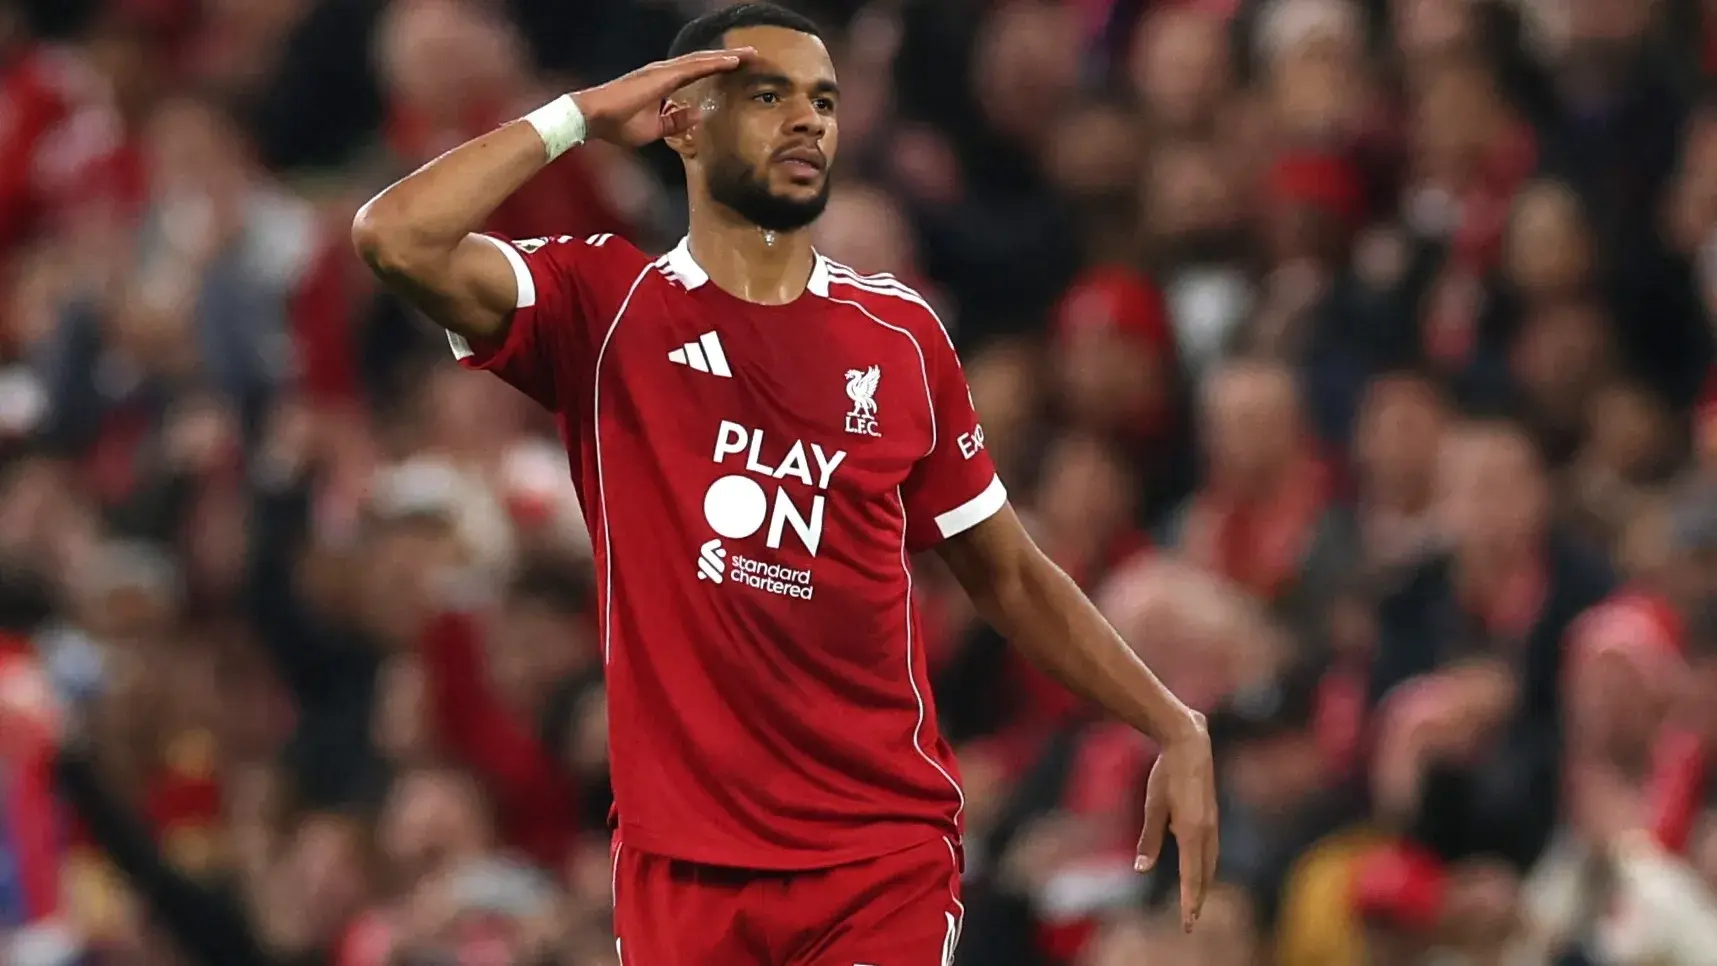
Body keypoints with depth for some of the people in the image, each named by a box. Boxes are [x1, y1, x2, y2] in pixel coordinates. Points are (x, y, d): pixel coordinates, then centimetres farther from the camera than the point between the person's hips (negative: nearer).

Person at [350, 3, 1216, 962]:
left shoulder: (900, 333, 9)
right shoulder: (606, 306, 2)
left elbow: (1009, 575, 17)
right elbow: (399, 238, -15)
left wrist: (1175, 727, 9)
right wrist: (583, 116, -8)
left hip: (886, 853, 1)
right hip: (681, 862, -1)